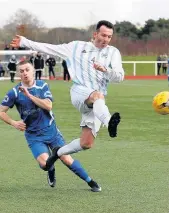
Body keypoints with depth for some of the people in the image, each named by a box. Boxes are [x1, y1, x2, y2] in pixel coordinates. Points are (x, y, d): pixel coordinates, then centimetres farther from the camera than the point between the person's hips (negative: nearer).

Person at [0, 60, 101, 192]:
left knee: (67, 160, -5)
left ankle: (90, 181, 12)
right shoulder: (15, 93, -5)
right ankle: (51, 170, 17)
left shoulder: (42, 86, -2)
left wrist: (29, 95, -20)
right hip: (34, 136, -1)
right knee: (44, 163, -21)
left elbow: (48, 106, -16)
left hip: (51, 131, 1)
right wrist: (14, 123, -12)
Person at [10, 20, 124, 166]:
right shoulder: (78, 47, 14)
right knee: (98, 95, -39)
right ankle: (109, 123, -72)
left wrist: (105, 69, -20)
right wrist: (24, 42, 20)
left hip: (97, 102, 2)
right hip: (79, 93, -2)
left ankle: (59, 152, 23)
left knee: (86, 144, -6)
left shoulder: (113, 52, 12)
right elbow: (50, 48, 20)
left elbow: (119, 77, 0)